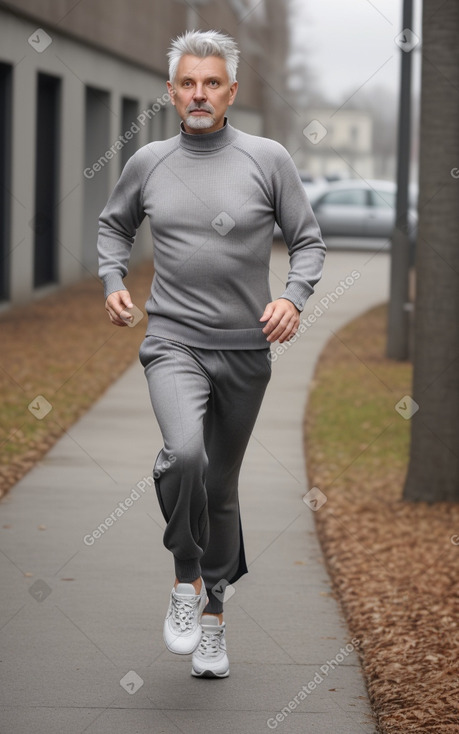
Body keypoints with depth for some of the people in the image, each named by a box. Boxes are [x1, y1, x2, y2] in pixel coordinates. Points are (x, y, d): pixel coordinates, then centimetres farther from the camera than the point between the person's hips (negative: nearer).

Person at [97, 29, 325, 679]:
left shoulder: (268, 159, -2)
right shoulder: (149, 163, 3)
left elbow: (308, 240, 4)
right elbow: (114, 224, 22)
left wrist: (294, 299, -14)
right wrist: (113, 282, 4)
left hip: (245, 349, 1)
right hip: (174, 341, -1)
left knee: (221, 484, 11)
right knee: (184, 454, -28)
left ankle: (213, 614, 29)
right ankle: (186, 577, -4)